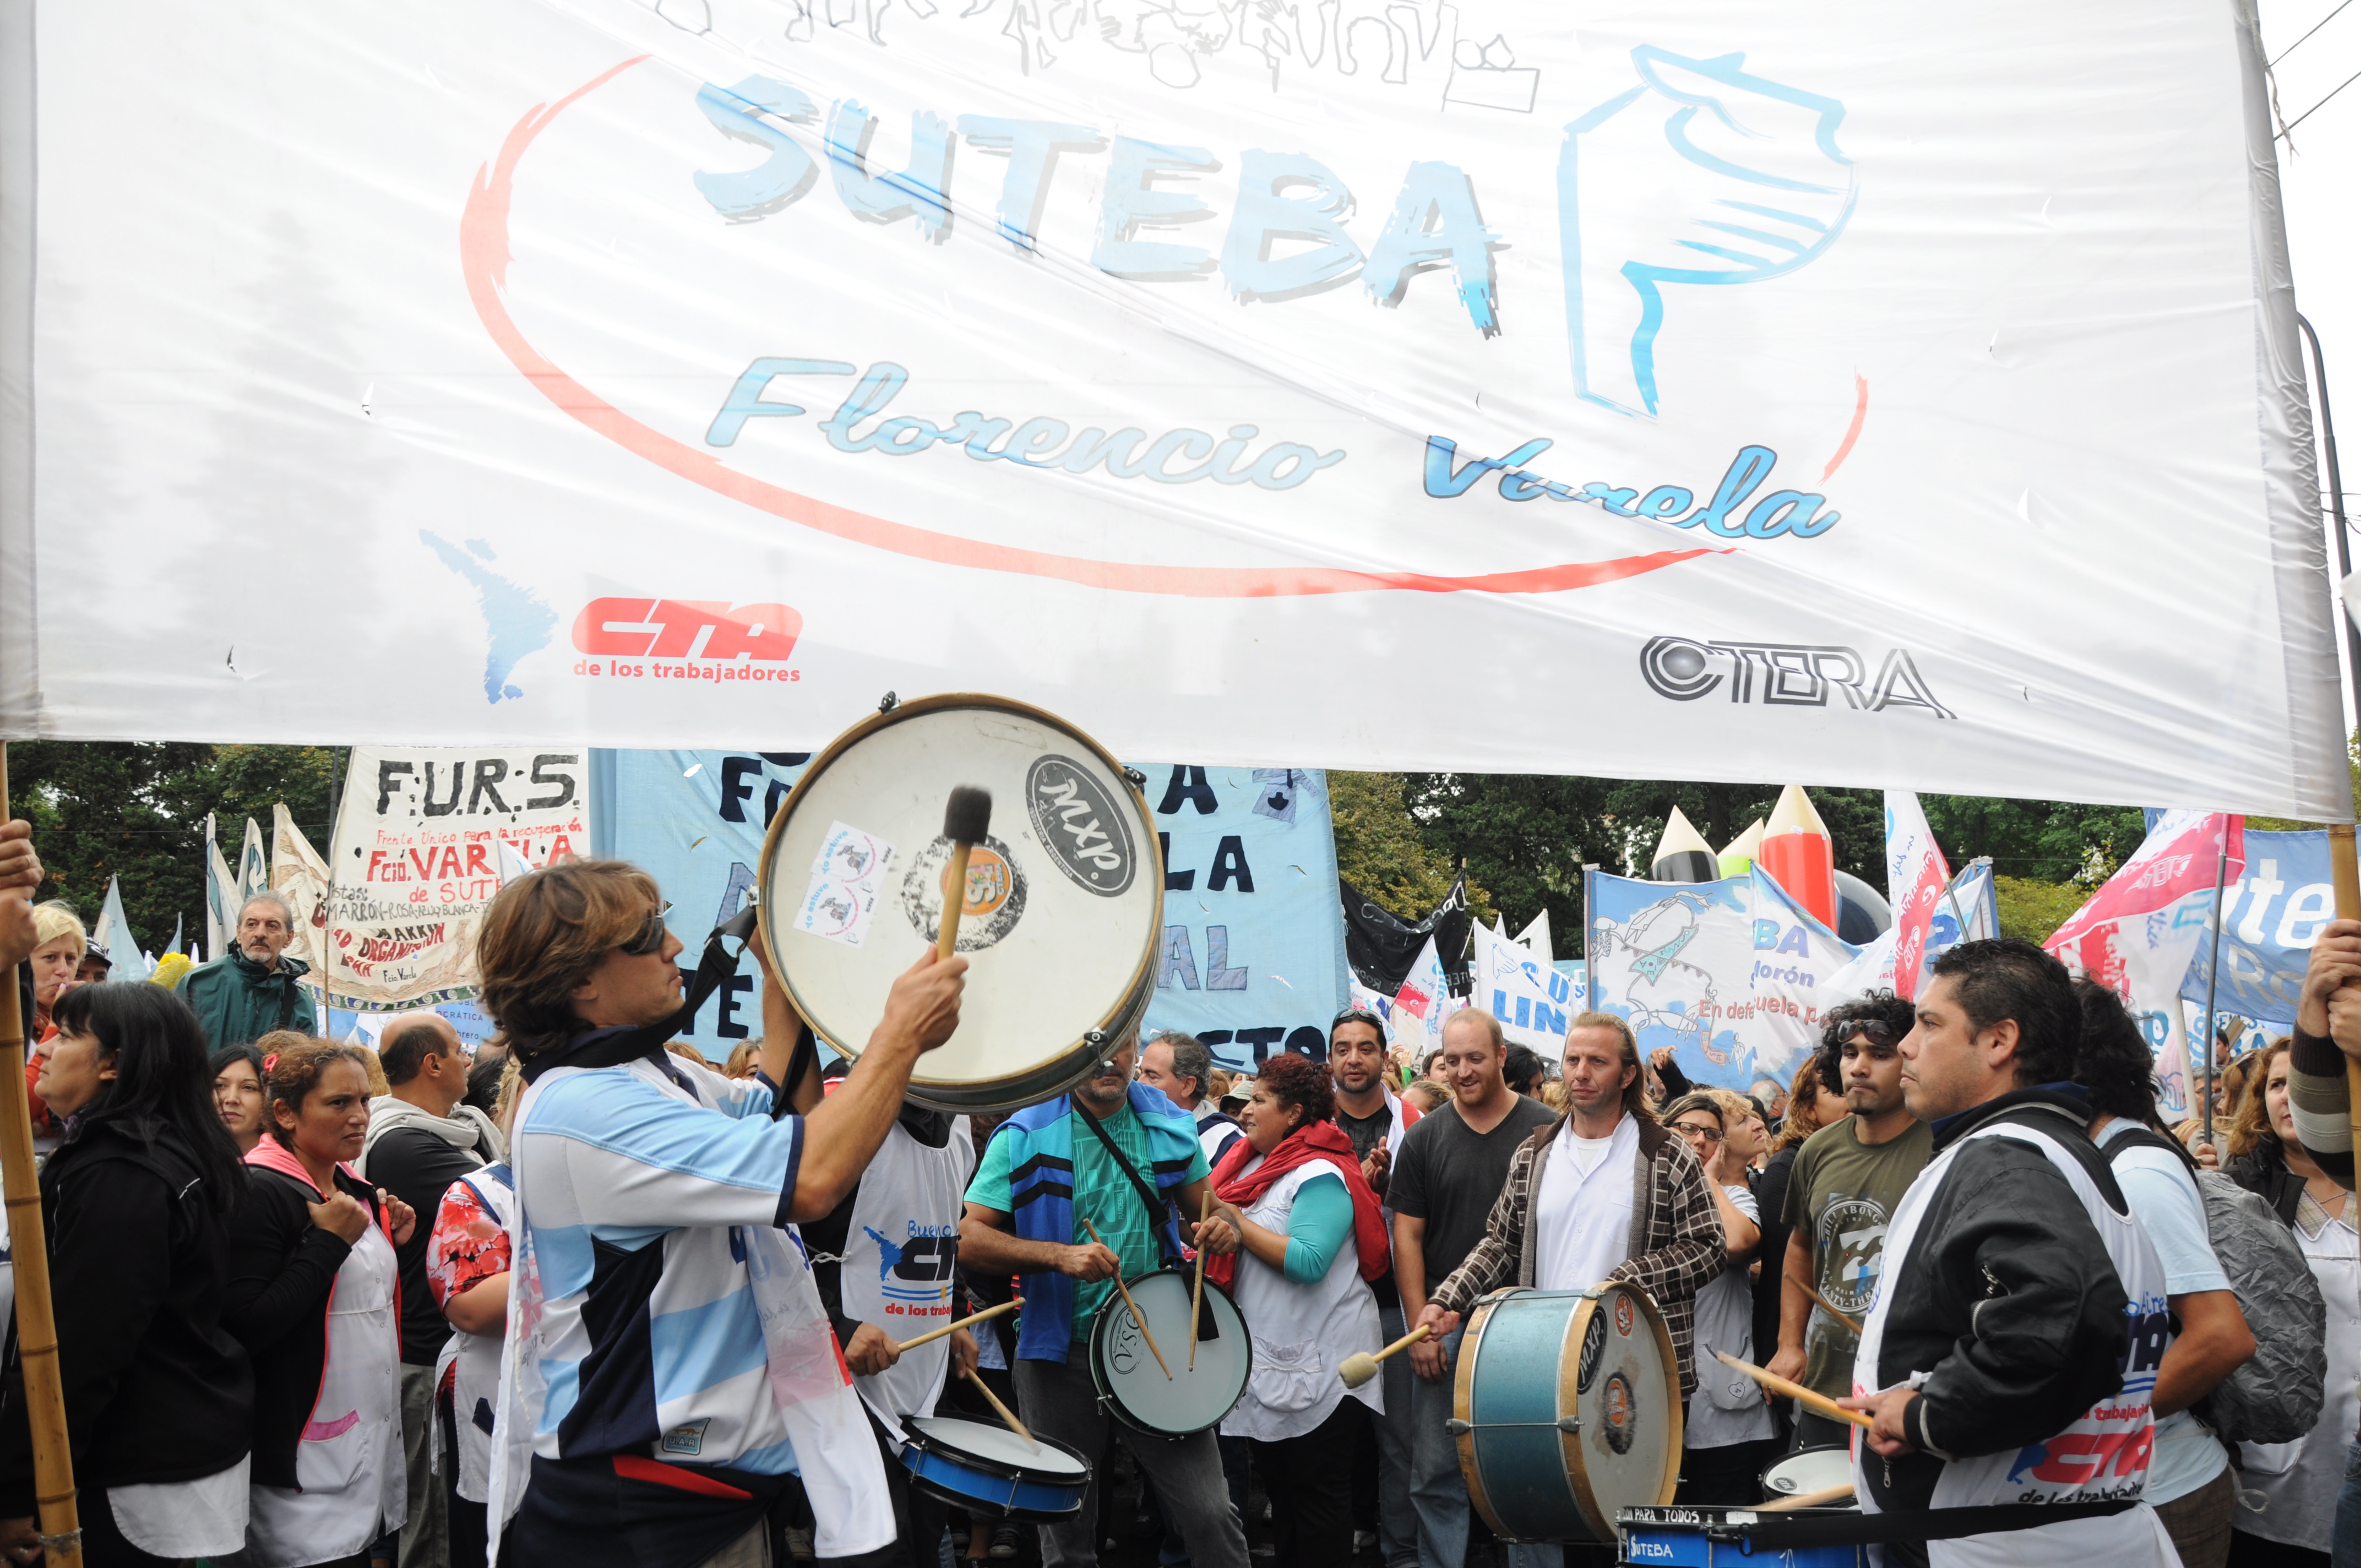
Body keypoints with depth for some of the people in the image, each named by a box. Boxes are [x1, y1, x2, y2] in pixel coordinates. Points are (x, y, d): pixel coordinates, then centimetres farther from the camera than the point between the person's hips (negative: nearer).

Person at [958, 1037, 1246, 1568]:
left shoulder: (1171, 1125, 5)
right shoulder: (1025, 1135, -5)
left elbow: (1199, 1211, 17)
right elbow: (969, 1237, -10)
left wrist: (1221, 1230, -6)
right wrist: (1059, 1255, -24)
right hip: (1062, 1352, -1)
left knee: (1211, 1514, -6)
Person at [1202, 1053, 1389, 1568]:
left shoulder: (1319, 1175, -16)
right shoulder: (1257, 1163, 11)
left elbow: (1307, 1261, -28)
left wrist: (1237, 1224, -22)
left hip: (1318, 1369, -9)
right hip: (1268, 1361, 9)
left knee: (1317, 1497, 1)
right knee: (1280, 1491, 18)